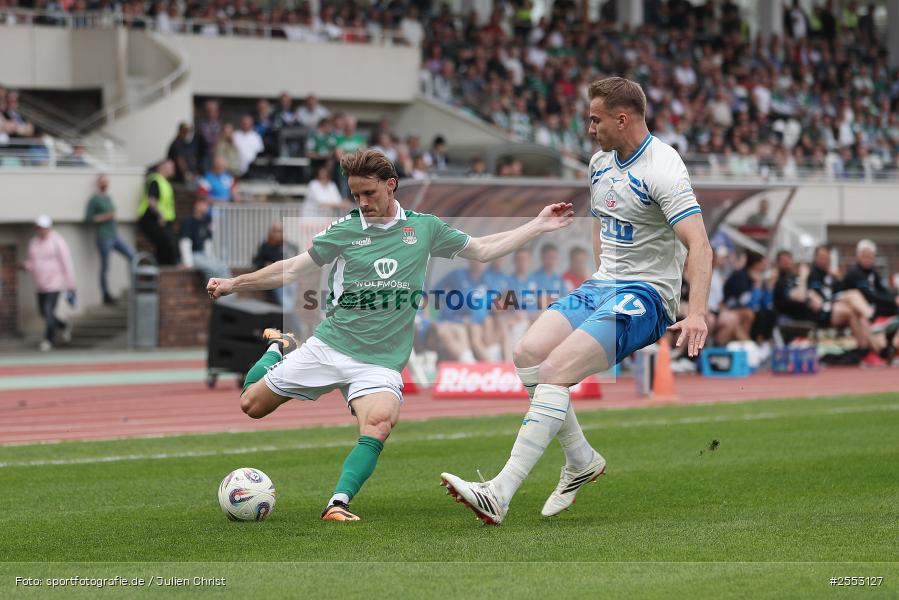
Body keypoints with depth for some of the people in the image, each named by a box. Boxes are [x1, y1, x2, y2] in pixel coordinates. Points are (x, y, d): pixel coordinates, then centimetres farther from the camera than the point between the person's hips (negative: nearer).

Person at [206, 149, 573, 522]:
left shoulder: (425, 228, 5)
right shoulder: (344, 230, 1)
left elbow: (483, 250, 16)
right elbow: (294, 269, 8)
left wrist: (539, 226, 11)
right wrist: (234, 284, 2)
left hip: (380, 361, -1)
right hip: (328, 346, 1)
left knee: (380, 421, -32)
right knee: (251, 404, 5)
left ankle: (339, 503, -32)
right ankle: (279, 349, 36)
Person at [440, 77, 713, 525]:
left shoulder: (662, 167, -16)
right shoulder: (600, 163, 11)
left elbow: (698, 244, -26)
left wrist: (697, 313, -38)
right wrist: (603, 276, 17)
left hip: (647, 295, -8)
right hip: (601, 285, 8)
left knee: (556, 368, -24)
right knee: (529, 352, -13)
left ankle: (499, 494, -29)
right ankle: (581, 461, 3)